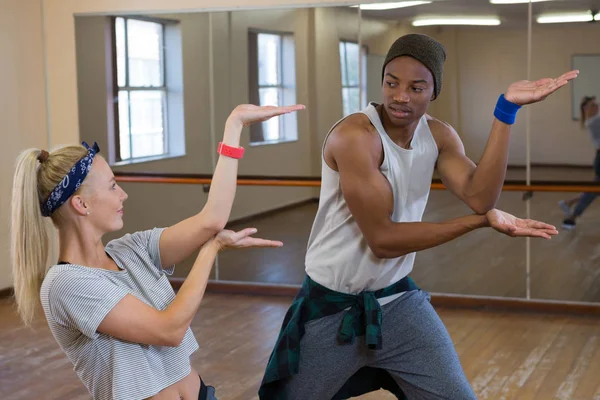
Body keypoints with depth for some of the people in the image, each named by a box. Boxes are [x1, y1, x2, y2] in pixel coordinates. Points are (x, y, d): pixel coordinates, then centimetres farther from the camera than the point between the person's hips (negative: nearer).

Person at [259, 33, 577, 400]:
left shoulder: (439, 135, -1)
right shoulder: (354, 135, -21)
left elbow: (479, 197, -20)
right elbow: (382, 239, -23)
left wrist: (506, 110, -24)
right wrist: (481, 221, -21)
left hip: (399, 299, 5)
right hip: (331, 306, -5)